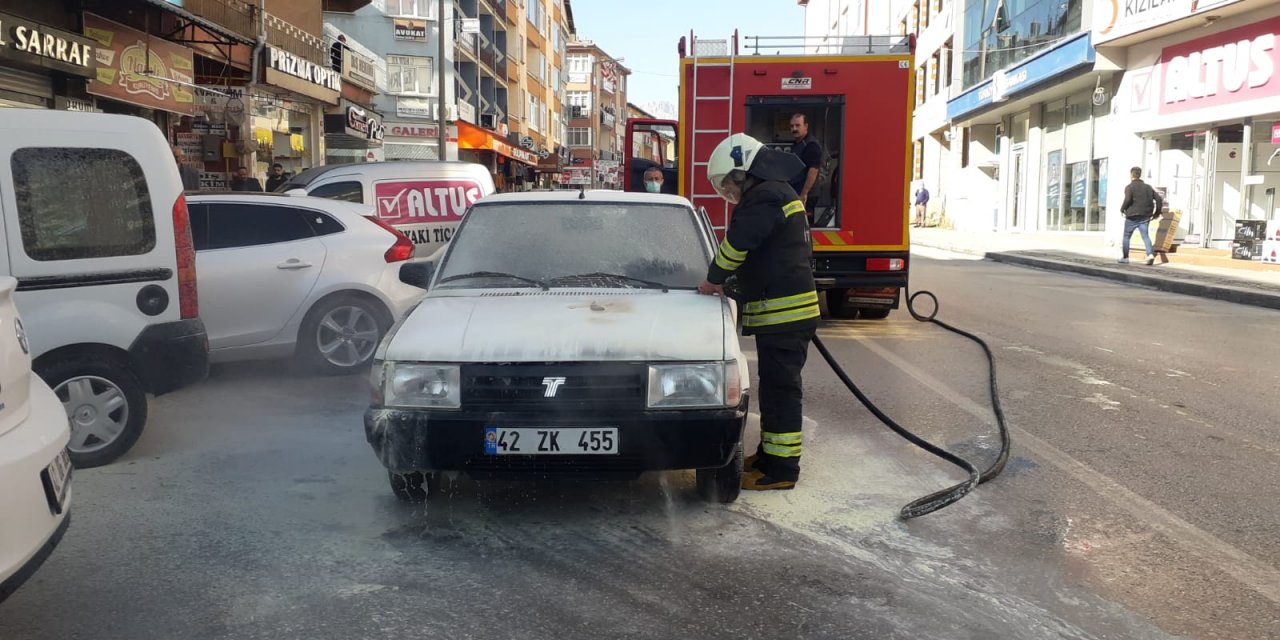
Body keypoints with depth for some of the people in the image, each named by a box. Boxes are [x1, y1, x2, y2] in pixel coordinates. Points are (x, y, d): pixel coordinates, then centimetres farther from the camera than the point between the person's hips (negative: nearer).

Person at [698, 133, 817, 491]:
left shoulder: (766, 198, -15)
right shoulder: (777, 195, 20)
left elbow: (736, 244, -17)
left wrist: (714, 279, -1)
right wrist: (727, 283, 16)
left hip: (784, 314, -11)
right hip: (780, 313, 11)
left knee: (780, 389, -6)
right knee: (774, 386, 18)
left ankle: (781, 469, 0)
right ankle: (770, 453, 29)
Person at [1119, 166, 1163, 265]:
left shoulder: (1129, 187, -4)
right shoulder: (1148, 187, 13)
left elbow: (1128, 199, -21)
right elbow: (1159, 199, 8)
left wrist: (1122, 209, -4)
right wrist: (1157, 212, 15)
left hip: (1132, 216, -4)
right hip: (1145, 216, 4)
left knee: (1126, 237, 9)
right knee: (1145, 236, 1)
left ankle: (1125, 257, 13)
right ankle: (1150, 254, -19)